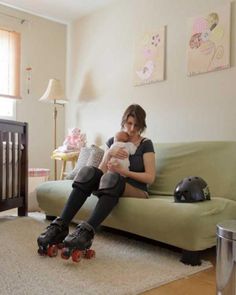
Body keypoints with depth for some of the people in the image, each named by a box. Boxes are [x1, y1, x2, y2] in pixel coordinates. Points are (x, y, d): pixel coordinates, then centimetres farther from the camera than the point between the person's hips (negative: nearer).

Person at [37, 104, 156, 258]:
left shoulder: (146, 144, 3)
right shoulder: (113, 141, 13)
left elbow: (150, 177, -5)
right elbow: (101, 170, 5)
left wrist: (124, 172, -15)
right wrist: (109, 153, -14)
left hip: (136, 190, -3)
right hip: (112, 187, 4)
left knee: (111, 177, -38)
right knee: (88, 171, -28)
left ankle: (87, 230, -51)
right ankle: (60, 226, -36)